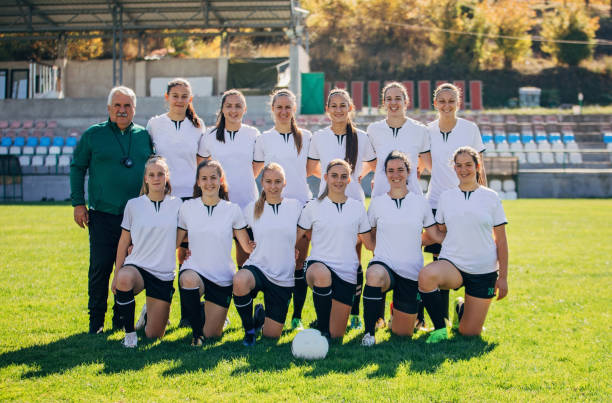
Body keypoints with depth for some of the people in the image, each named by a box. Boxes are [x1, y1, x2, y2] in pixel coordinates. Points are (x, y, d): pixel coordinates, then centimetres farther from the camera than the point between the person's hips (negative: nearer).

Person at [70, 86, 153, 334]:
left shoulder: (145, 136, 9)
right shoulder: (93, 135, 3)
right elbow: (77, 167, 8)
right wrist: (78, 203, 0)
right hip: (103, 214, -2)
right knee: (100, 267, -4)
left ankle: (122, 318, 19)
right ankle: (96, 320, 9)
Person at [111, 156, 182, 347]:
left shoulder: (176, 204, 2)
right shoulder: (133, 205, 1)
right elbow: (124, 242, 6)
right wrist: (116, 274, 3)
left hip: (164, 274, 1)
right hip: (137, 266, -1)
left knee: (153, 335, 0)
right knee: (125, 279, -40)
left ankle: (152, 309, 36)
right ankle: (129, 332, -20)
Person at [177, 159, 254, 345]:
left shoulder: (232, 210, 0)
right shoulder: (187, 207, 2)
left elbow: (248, 246, 5)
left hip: (222, 279, 0)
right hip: (193, 270, 0)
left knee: (212, 335, 0)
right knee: (188, 279, -39)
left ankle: (216, 315, 38)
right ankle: (196, 330, -17)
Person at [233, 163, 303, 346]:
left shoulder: (296, 206, 3)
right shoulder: (252, 208, 4)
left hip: (283, 279, 1)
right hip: (257, 267, -1)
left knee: (271, 335, 1)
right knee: (240, 281, -38)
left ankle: (262, 314, 37)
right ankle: (249, 329, -12)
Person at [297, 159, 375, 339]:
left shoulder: (357, 207, 9)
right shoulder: (314, 206, 4)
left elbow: (369, 244, 15)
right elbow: (295, 238, 8)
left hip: (347, 272, 2)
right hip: (319, 263, -2)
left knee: (337, 336, -1)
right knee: (322, 275, -42)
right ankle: (322, 324, -20)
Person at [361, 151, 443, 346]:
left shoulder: (420, 201, 4)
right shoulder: (377, 202, 4)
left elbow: (435, 234, 10)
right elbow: (369, 236, 18)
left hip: (411, 272, 1)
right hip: (383, 264, -1)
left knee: (402, 334, 3)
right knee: (375, 276, -41)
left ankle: (397, 309, 40)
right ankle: (369, 333, -24)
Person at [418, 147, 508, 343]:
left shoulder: (491, 197, 3)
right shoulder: (446, 197, 7)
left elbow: (501, 240, 5)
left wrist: (503, 277, 1)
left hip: (484, 270, 0)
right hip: (452, 263, 0)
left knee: (469, 333, 1)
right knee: (426, 275, -37)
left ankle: (461, 308, 37)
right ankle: (440, 329, -18)